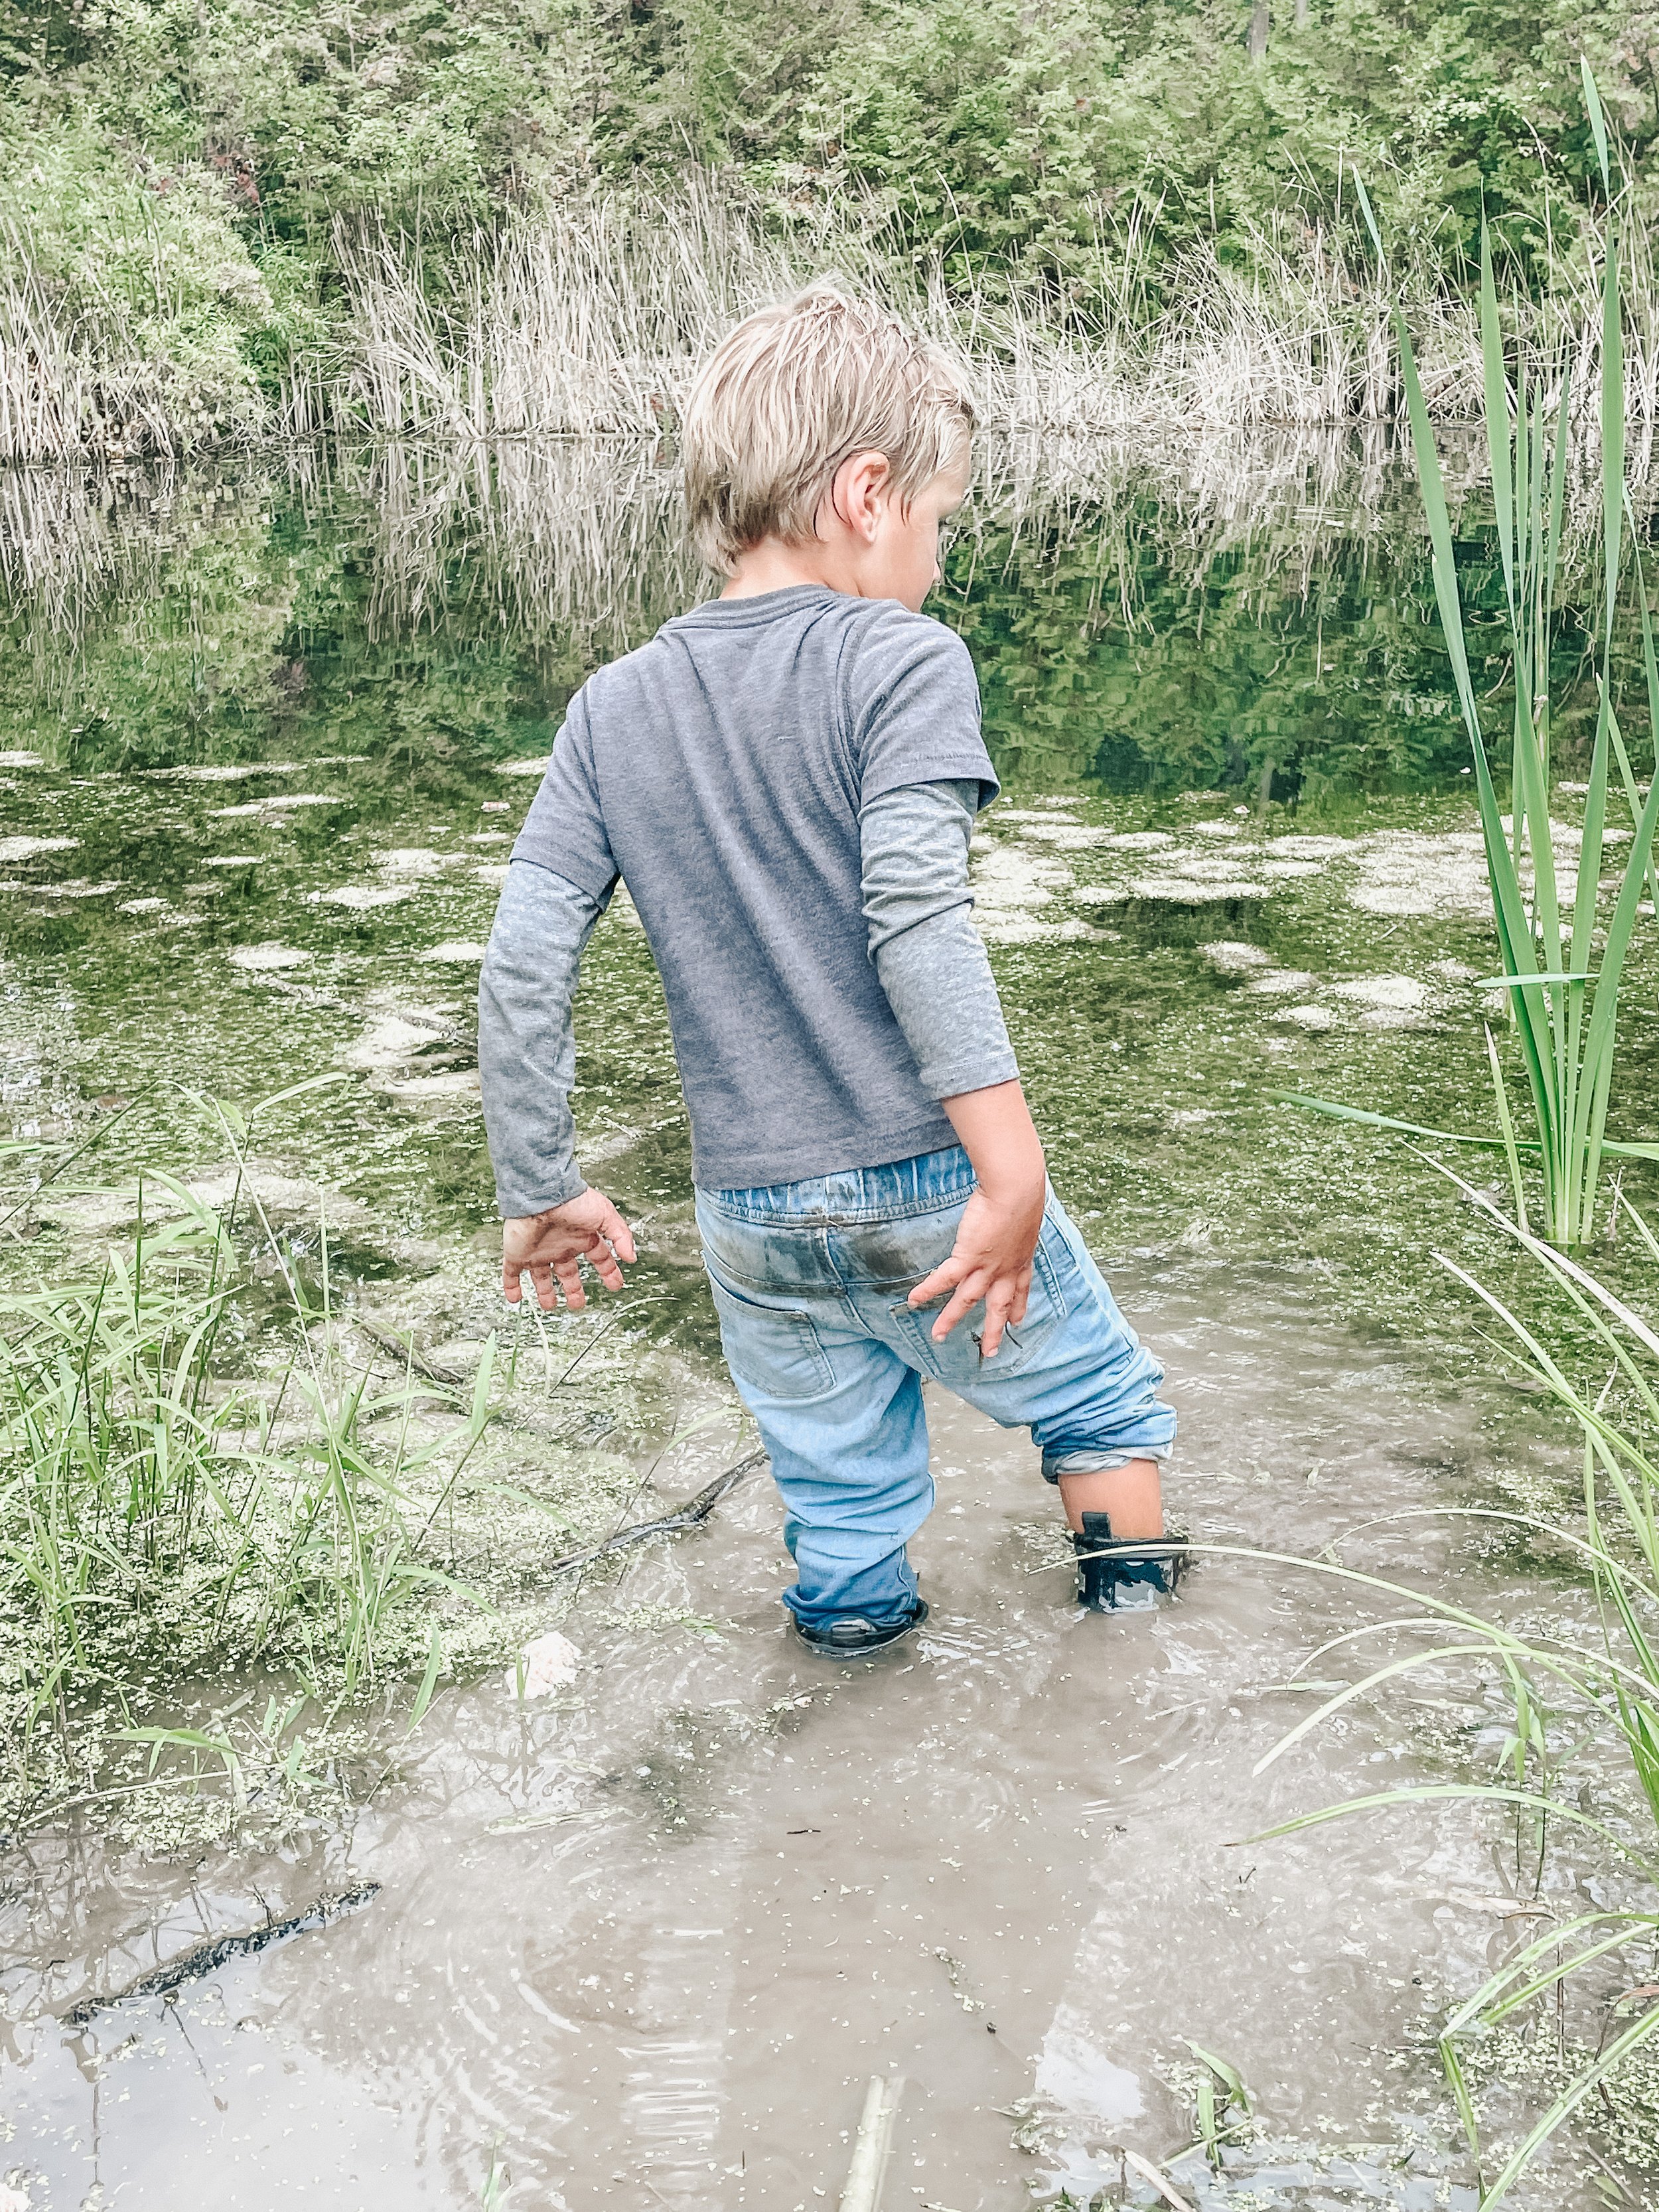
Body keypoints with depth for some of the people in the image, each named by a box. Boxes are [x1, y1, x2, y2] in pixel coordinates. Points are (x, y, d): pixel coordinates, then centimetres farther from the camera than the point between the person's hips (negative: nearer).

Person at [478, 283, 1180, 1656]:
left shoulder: (615, 708, 6)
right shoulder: (901, 662, -9)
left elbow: (525, 963, 2)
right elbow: (915, 910, -22)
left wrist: (540, 1188, 11)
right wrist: (1013, 1163, -23)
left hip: (751, 1220, 4)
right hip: (927, 1184, -4)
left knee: (844, 1521, 17)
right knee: (1106, 1410, 20)